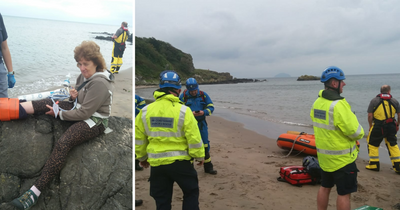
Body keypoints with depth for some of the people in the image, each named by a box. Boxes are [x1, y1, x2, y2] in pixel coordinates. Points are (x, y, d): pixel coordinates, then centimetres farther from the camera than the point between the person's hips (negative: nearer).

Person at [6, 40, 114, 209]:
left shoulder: (100, 83, -24)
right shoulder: (85, 75, 4)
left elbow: (84, 113, -24)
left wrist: (59, 113, -13)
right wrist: (74, 95, -5)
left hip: (95, 121, -10)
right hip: (81, 110, 10)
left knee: (63, 143, -30)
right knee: (46, 103, -4)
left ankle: (35, 192, -30)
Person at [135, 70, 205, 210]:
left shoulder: (145, 111, -2)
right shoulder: (183, 111, -13)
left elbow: (138, 138, 5)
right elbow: (194, 138, -11)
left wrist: (142, 157, 19)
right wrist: (200, 156, 5)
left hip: (156, 163, 3)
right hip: (180, 162, -3)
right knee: (191, 193, 17)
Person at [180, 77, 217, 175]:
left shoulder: (203, 95, 0)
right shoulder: (183, 96, -6)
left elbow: (211, 107, 2)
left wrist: (203, 112, -19)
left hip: (201, 123, 2)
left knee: (205, 145, 8)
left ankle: (208, 167, 21)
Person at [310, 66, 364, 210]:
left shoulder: (317, 102, 2)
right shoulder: (338, 105, -24)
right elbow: (355, 132, -22)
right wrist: (360, 133, -1)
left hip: (324, 155, 8)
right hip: (342, 158, -8)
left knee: (325, 188, 20)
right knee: (344, 193, 5)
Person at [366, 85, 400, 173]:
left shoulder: (374, 100, -3)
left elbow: (370, 115, -6)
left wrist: (370, 125, 8)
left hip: (378, 127, -3)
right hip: (391, 126, 3)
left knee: (372, 143, 12)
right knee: (393, 145, 16)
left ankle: (374, 164, 16)